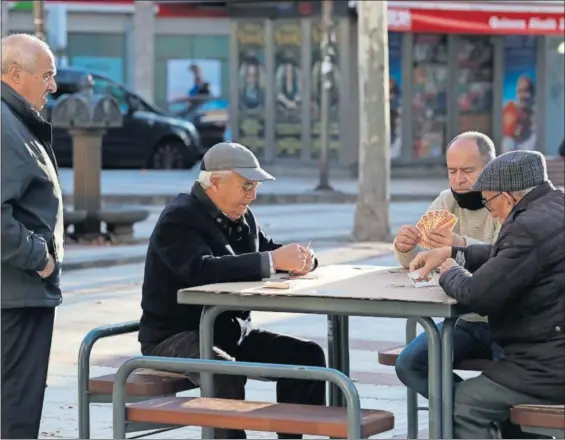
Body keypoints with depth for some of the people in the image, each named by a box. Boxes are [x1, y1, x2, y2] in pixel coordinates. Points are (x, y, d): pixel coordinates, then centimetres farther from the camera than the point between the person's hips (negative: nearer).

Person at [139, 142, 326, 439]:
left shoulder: (241, 217, 11)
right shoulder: (178, 220, -16)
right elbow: (201, 269, -33)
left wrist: (299, 258, -8)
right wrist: (272, 261, -35)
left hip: (230, 331, 8)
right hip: (174, 336, -8)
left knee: (306, 356, -5)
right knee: (225, 374, -37)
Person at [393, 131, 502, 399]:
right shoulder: (446, 202, 7)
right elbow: (416, 263, 4)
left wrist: (463, 247, -46)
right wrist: (404, 248, -21)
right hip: (464, 321, 5)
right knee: (409, 364, -16)